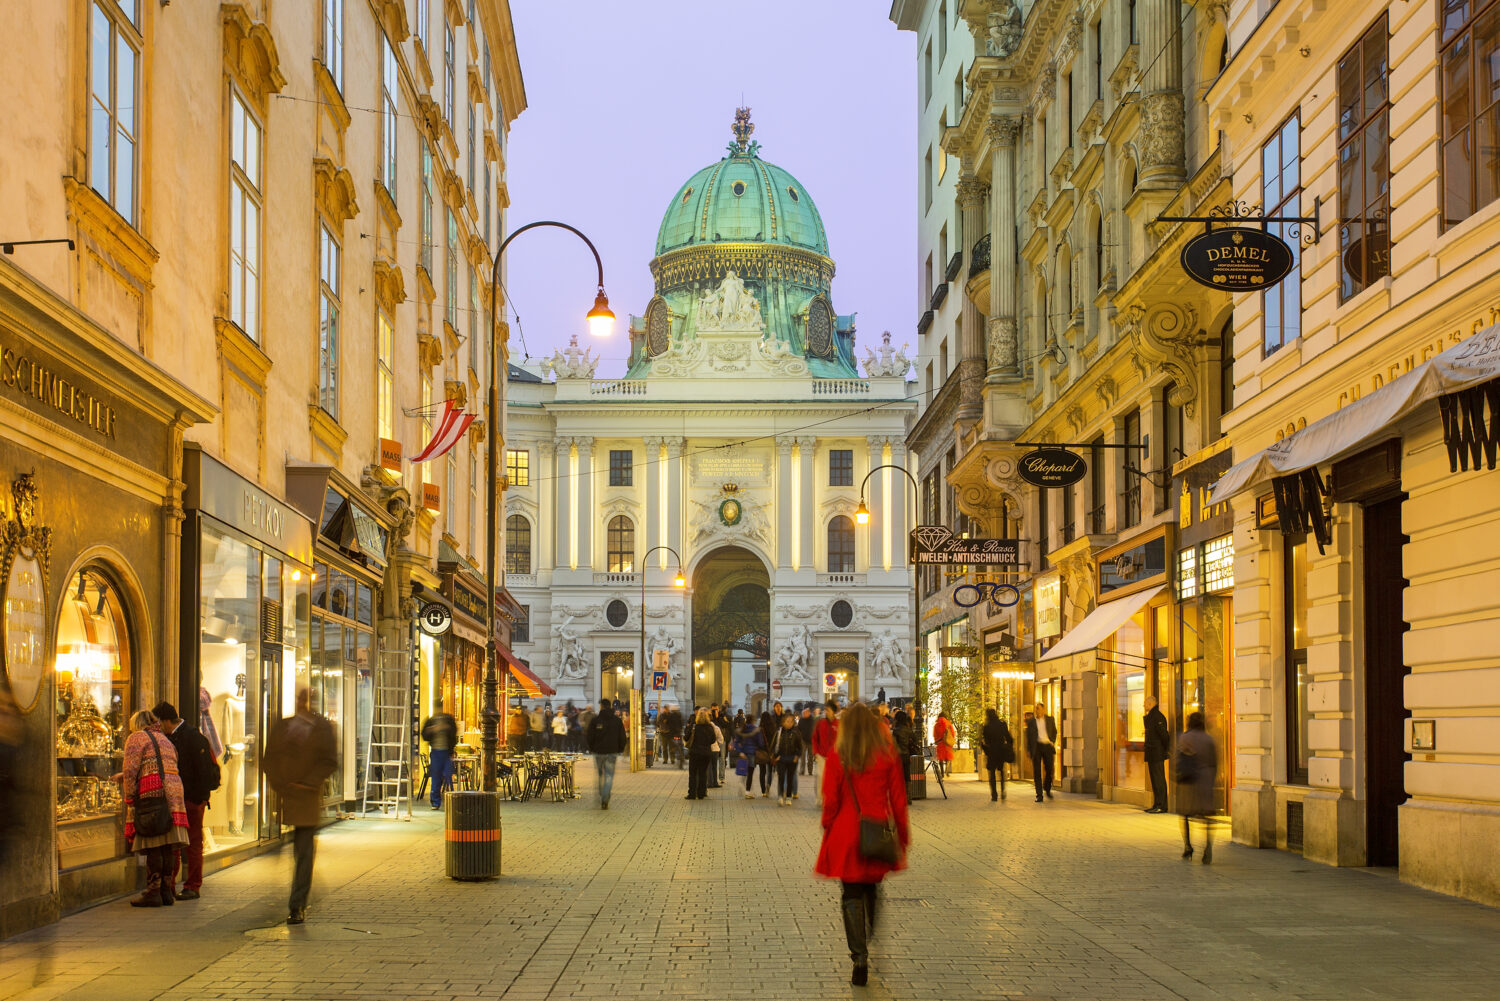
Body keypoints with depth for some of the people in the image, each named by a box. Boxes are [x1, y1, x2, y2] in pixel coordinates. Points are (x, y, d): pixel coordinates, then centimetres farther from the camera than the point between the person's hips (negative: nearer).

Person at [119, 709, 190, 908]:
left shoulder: (136, 738, 5)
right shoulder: (165, 740, 28)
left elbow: (130, 771, -6)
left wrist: (129, 800, -6)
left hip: (152, 794, -7)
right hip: (173, 793, 7)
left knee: (153, 846, -7)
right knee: (167, 845, 8)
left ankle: (153, 892, -9)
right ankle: (166, 890, 9)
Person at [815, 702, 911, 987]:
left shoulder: (837, 756, -5)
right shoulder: (887, 755, 0)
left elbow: (830, 801, -5)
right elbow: (898, 799, 3)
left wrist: (828, 831, 8)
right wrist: (903, 835, 11)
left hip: (846, 833, -2)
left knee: (852, 895, 2)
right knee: (872, 889, 21)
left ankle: (860, 958, -7)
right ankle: (873, 942, 26)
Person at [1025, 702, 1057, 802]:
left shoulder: (1050, 720, 10)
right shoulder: (1031, 721, 7)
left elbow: (1054, 732, 19)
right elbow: (1028, 736, 7)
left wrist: (1052, 742, 4)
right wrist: (1028, 750, 1)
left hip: (1047, 746, 1)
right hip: (1036, 746, -1)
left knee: (1049, 769, 0)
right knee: (1037, 771, -4)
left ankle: (1047, 788, 27)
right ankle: (1039, 795, -2)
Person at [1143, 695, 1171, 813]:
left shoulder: (1157, 716, -15)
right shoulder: (1150, 716, 17)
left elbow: (1163, 733, -18)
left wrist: (1167, 749, -10)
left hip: (1157, 754, -10)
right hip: (1152, 754, 10)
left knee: (1159, 779, -8)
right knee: (1154, 779, 12)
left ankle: (1161, 806, -8)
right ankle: (1157, 805, 16)